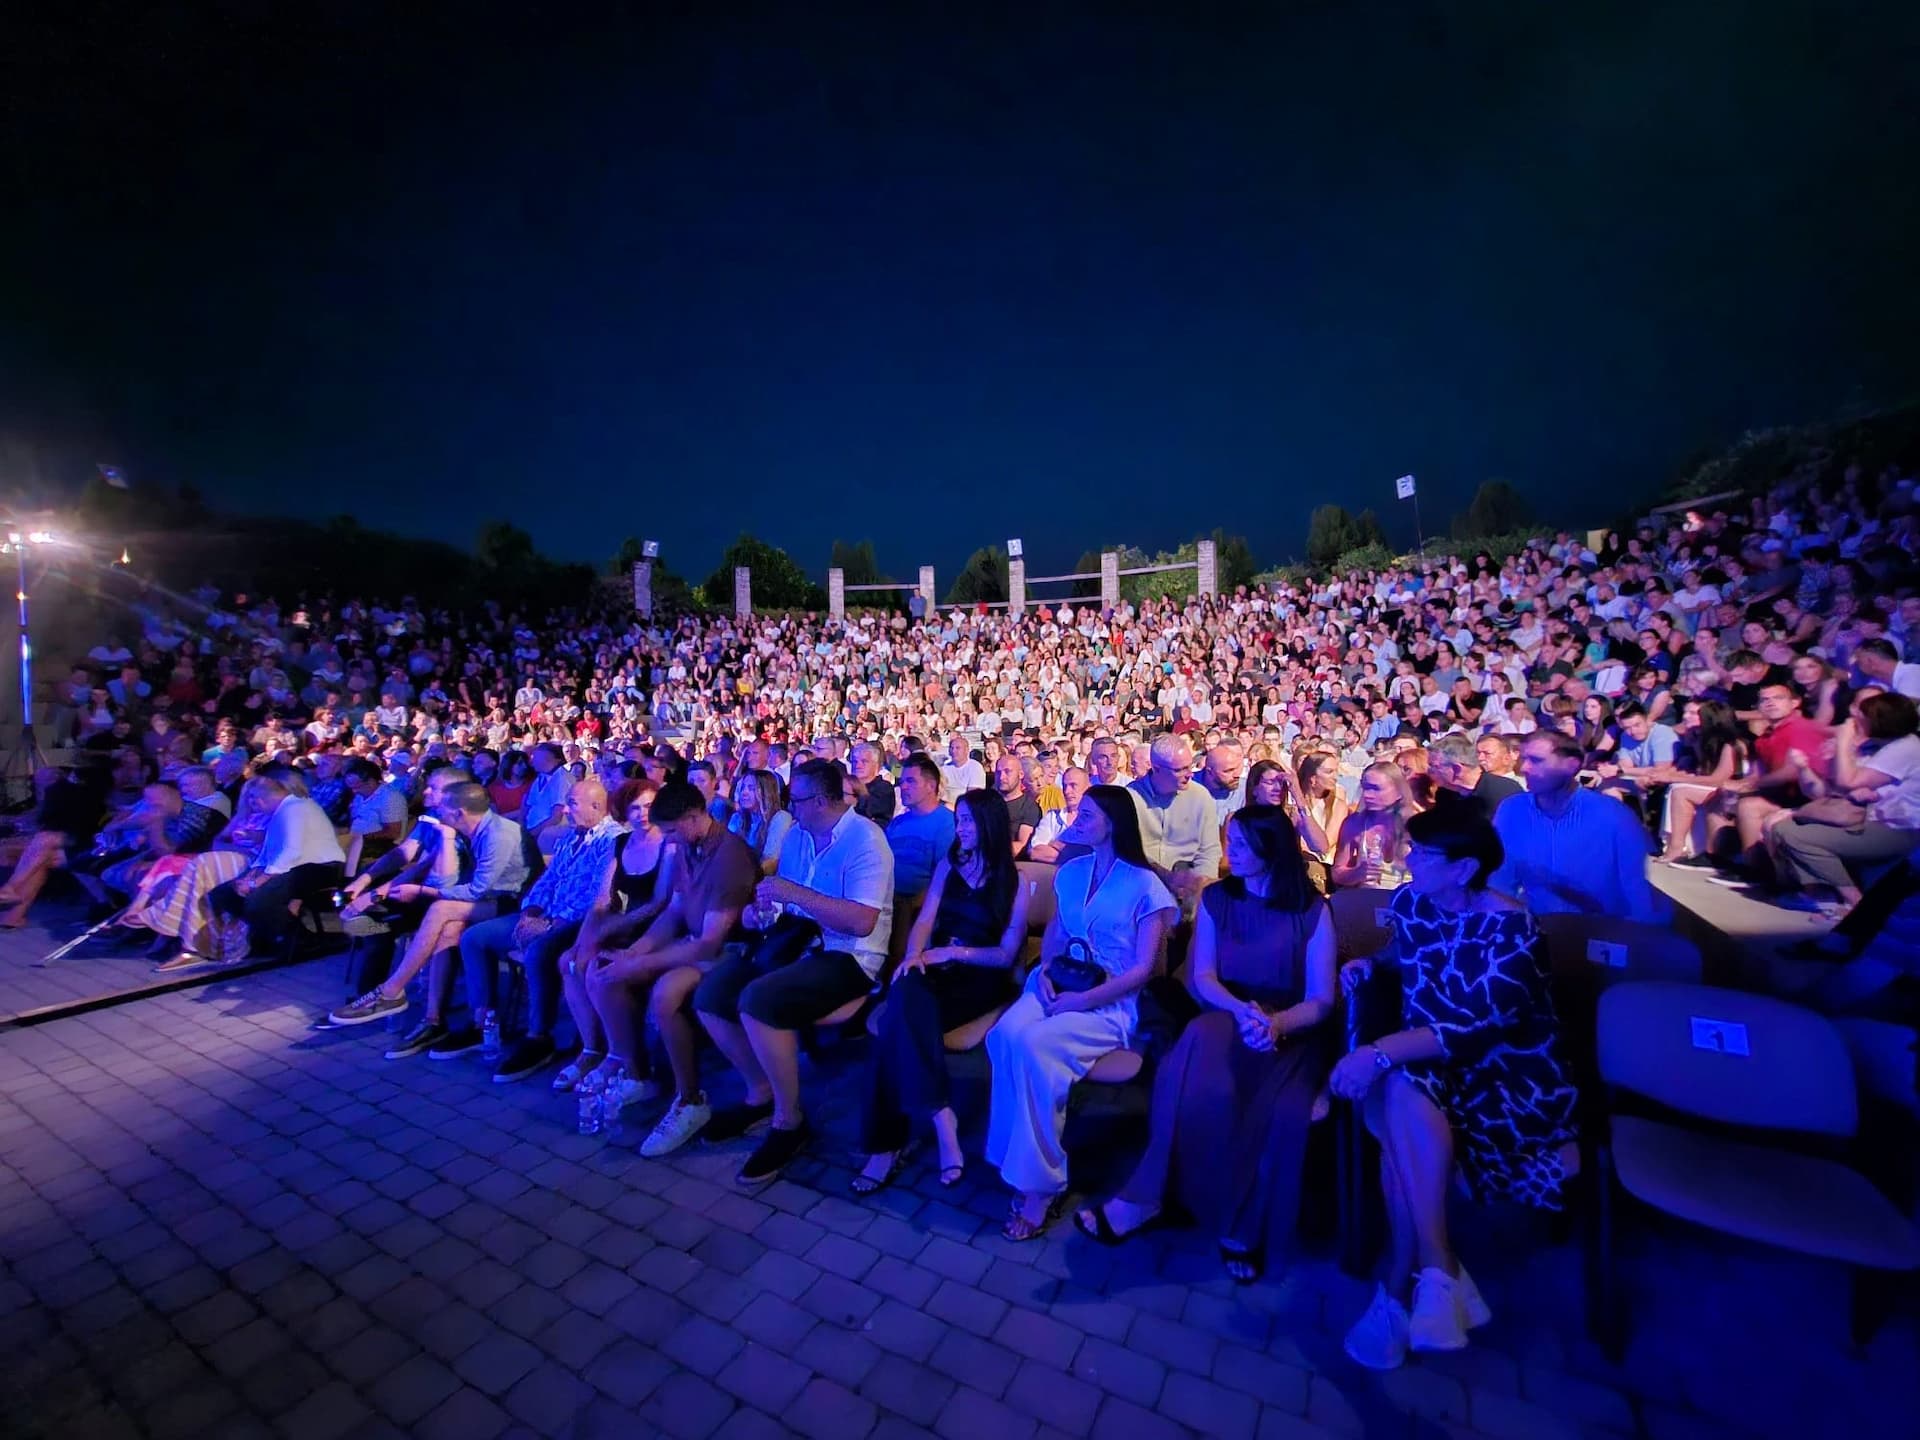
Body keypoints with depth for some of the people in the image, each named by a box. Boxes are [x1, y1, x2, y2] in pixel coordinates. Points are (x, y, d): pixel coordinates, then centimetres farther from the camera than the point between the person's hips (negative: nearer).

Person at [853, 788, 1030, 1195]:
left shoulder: (1015, 882, 2)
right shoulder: (948, 866, 16)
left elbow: (1007, 954, -3)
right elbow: (925, 920, 5)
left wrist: (955, 952, -16)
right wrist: (914, 955, -16)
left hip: (981, 979, -4)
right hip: (937, 969, 4)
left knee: (900, 1019, -31)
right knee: (905, 995, -34)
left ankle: (888, 1142, -24)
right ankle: (941, 1117, -33)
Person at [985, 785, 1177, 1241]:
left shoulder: (1145, 885, -4)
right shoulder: (1071, 872, 14)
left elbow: (1143, 968, -8)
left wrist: (1084, 1000, -17)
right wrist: (1045, 970, -2)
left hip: (1111, 1004, -5)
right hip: (1058, 988, 5)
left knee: (1031, 1044, -31)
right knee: (1004, 1034, -27)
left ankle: (1039, 1182, -13)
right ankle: (1026, 1168, -15)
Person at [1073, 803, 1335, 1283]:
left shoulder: (1313, 910, 0)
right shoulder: (1215, 899, 7)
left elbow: (1321, 1000, -4)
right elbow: (1202, 978, 2)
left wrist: (1276, 1022, -24)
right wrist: (1241, 1010, -19)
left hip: (1291, 1032, -1)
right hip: (1227, 1020, 2)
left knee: (1281, 1112, -34)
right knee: (1191, 1078, -34)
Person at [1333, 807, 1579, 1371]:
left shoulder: (1511, 928, -18)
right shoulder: (1409, 901, 0)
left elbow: (1474, 1026, -29)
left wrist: (1381, 1053, -38)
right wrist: (1372, 963, 4)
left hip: (1506, 1066, -5)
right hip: (1424, 1060, 5)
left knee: (1405, 1096, -35)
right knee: (1399, 1101, -31)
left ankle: (1403, 1283, -27)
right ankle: (1436, 1271, -22)